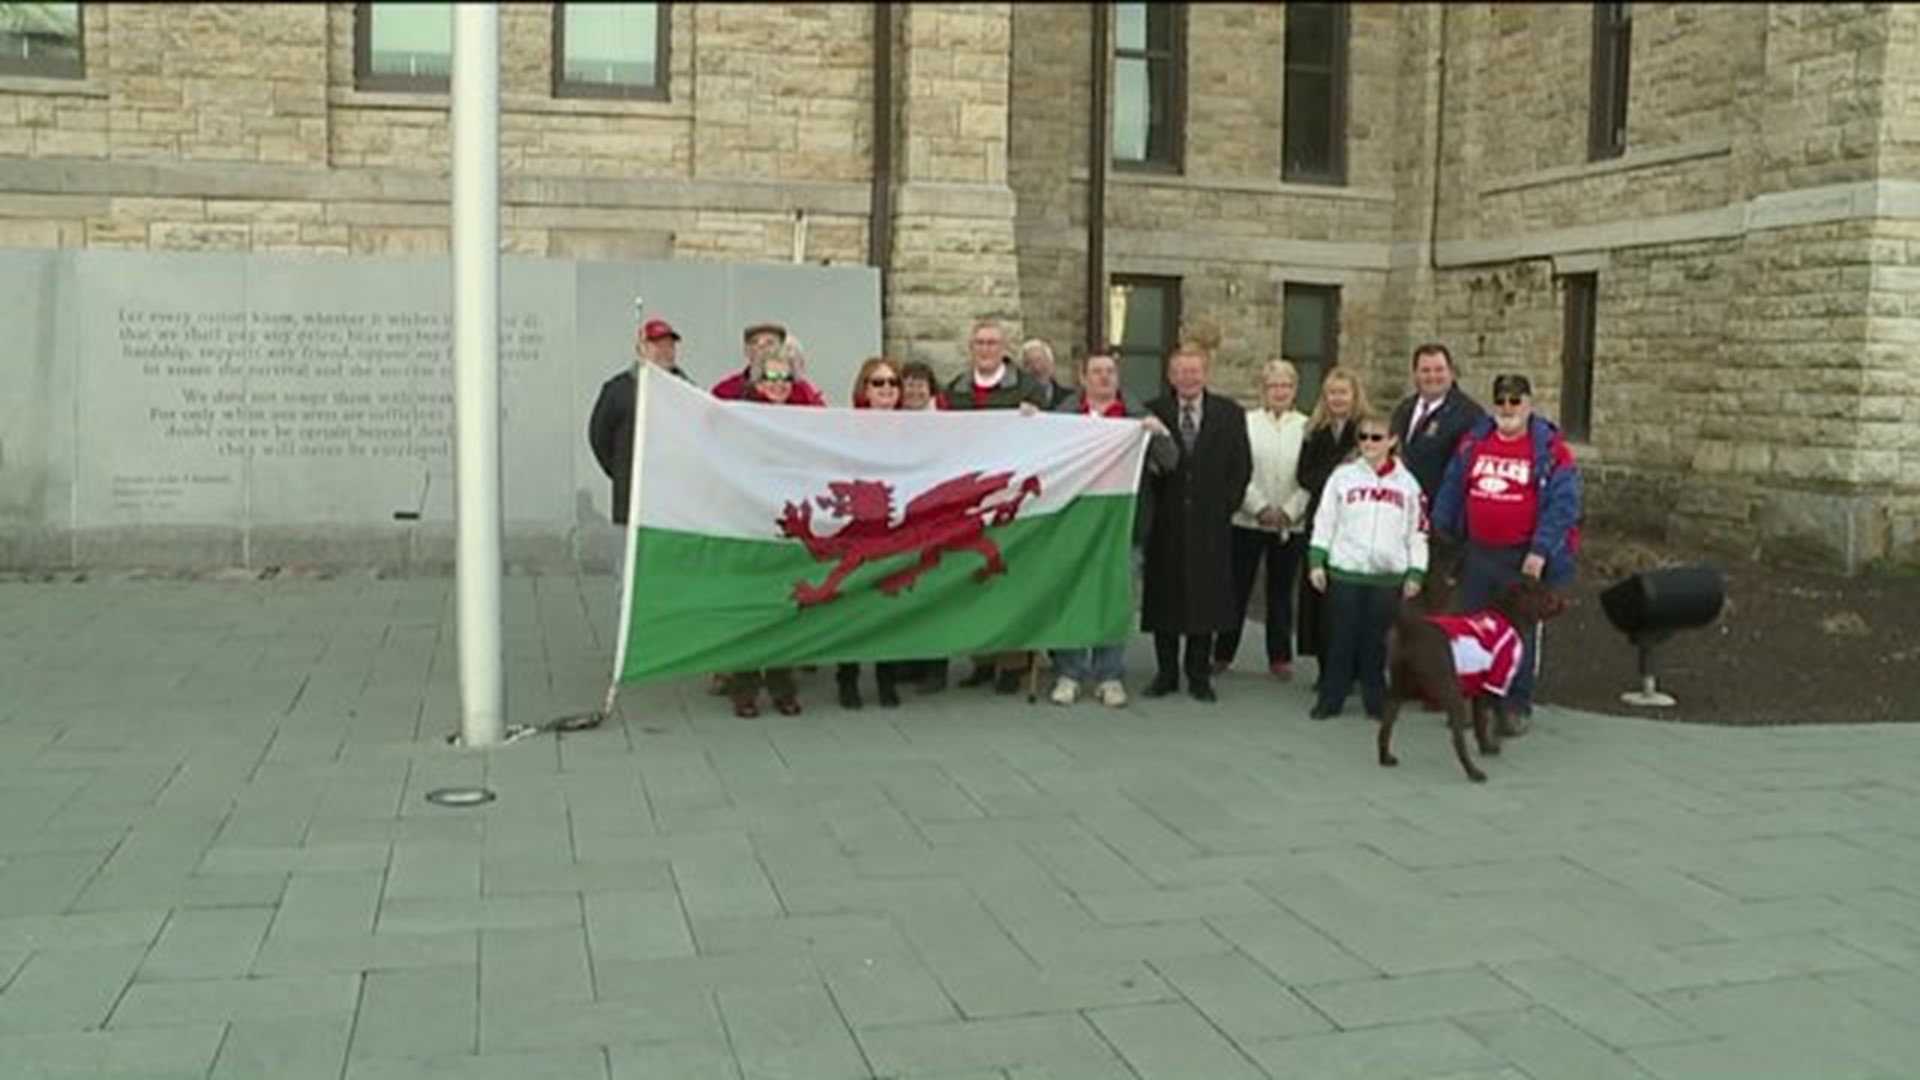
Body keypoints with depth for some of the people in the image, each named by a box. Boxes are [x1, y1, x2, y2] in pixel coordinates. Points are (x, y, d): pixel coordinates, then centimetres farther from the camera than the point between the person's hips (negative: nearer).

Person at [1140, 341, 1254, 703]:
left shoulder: (1229, 414, 5)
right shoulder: (1152, 412, 0)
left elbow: (1242, 467, 6)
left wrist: (1226, 506, -2)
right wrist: (1149, 508, -8)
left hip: (1209, 523, 1)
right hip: (1165, 522, 0)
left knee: (1206, 599, 4)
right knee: (1164, 597, 5)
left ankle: (1199, 675, 15)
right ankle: (1166, 672, 17)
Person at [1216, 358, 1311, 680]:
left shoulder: (1307, 427, 2)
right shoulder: (1246, 423, 1)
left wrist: (1289, 511, -11)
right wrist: (1260, 508, -12)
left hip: (1292, 524, 0)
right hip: (1247, 520, 0)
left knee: (1282, 592, 8)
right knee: (1237, 588, 4)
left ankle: (1280, 657, 17)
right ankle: (1223, 653, 14)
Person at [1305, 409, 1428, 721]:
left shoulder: (1407, 483, 4)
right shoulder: (1343, 476, 3)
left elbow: (1417, 532, 7)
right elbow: (1324, 522, 5)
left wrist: (1415, 573, 3)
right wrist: (1316, 561, -1)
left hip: (1388, 576, 0)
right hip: (1344, 572, 0)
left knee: (1377, 640, 6)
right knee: (1341, 638, 3)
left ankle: (1376, 700, 17)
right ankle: (1330, 698, 11)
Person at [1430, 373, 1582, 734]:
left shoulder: (1550, 449, -8)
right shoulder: (1473, 442, 6)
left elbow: (1563, 504, -12)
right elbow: (1451, 490, 13)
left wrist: (1540, 551, -17)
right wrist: (1441, 535, 12)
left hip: (1523, 559, -4)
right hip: (1477, 554, 4)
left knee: (1521, 633, 4)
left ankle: (1518, 707, 14)